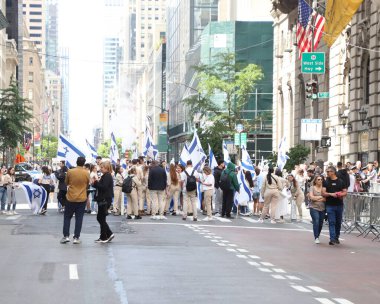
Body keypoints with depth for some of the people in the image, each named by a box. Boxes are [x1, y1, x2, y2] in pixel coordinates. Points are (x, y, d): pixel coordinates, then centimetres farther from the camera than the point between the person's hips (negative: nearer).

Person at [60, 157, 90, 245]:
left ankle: (66, 236, 5)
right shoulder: (86, 173, -7)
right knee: (79, 218, 5)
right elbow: (87, 185, 6)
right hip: (82, 199, 0)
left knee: (67, 217, 12)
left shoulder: (70, 172, -9)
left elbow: (66, 183, 5)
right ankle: (76, 237, 4)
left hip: (71, 198, 0)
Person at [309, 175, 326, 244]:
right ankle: (316, 238, -14)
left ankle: (317, 236, 20)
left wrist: (316, 198, -10)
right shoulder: (312, 188, 4)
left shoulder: (324, 188, 9)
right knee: (316, 222, -16)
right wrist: (321, 197, -5)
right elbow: (311, 197, -8)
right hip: (314, 208, -3)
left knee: (320, 223, 5)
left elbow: (326, 198, 0)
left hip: (322, 208, 3)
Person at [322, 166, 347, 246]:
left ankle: (336, 237, 24)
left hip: (339, 205, 2)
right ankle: (332, 239, -13)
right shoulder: (326, 182, 5)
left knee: (338, 222, 10)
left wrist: (341, 194, -15)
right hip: (330, 205, -2)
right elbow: (323, 193, -2)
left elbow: (345, 192, 6)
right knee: (331, 222, -8)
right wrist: (331, 194, -19)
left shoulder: (341, 182, 7)